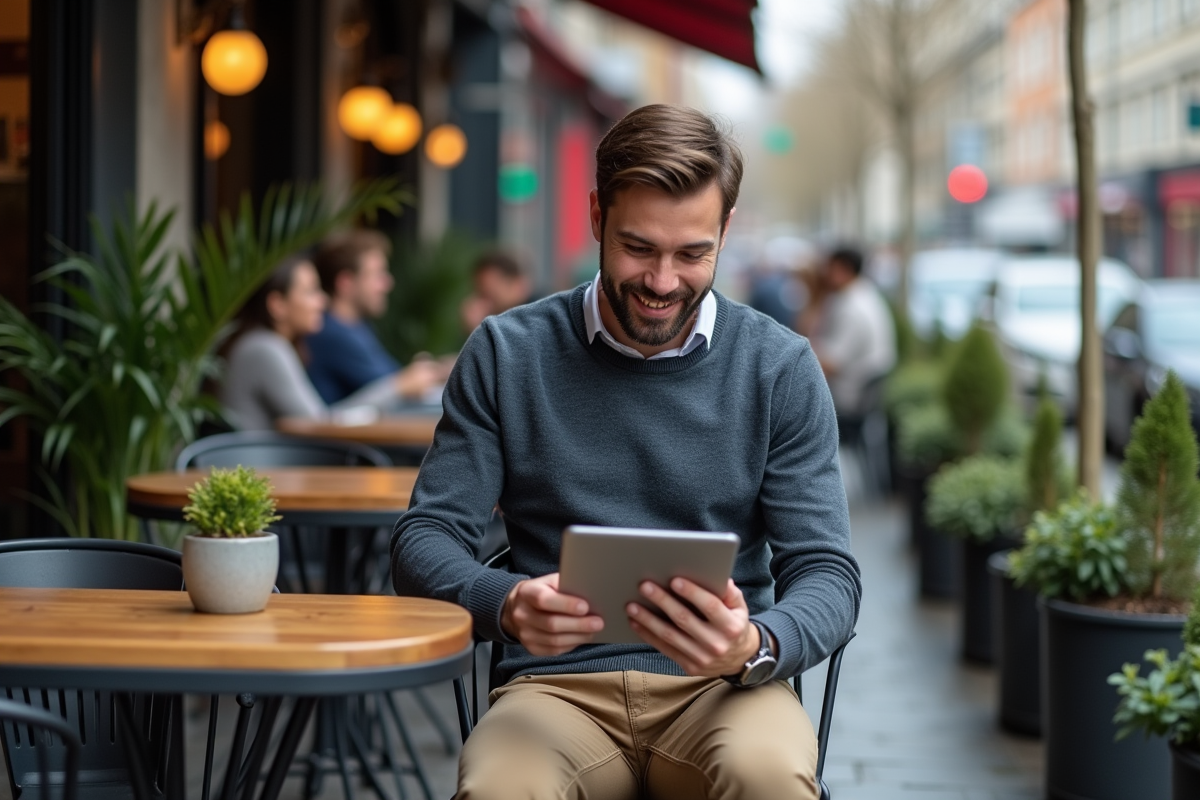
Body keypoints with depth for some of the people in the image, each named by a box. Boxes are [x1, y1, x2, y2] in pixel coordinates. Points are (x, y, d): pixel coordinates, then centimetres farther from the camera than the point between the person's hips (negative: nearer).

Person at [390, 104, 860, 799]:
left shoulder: (781, 368, 4)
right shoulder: (506, 355, 5)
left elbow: (828, 572, 1)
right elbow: (425, 540, 3)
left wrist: (755, 646, -23)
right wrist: (507, 604, -20)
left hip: (720, 688, 1)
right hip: (558, 685, -1)